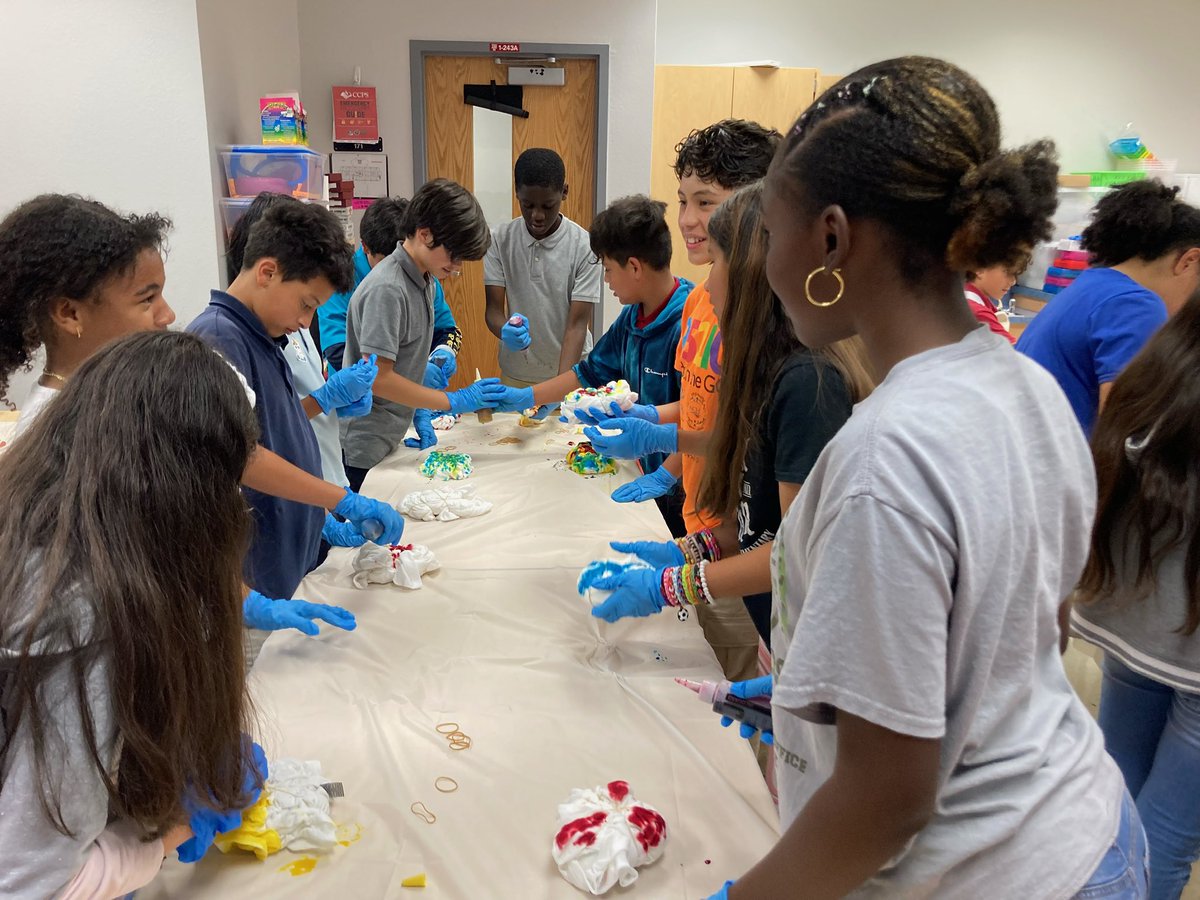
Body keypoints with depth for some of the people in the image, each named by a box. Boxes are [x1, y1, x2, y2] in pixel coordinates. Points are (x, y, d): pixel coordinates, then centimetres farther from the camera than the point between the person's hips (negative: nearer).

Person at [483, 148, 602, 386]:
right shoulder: (501, 239, -8)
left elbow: (577, 324, -18)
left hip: (569, 373, -2)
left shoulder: (583, 246, -15)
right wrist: (506, 332, -31)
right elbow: (493, 310, -8)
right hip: (515, 375, 2)